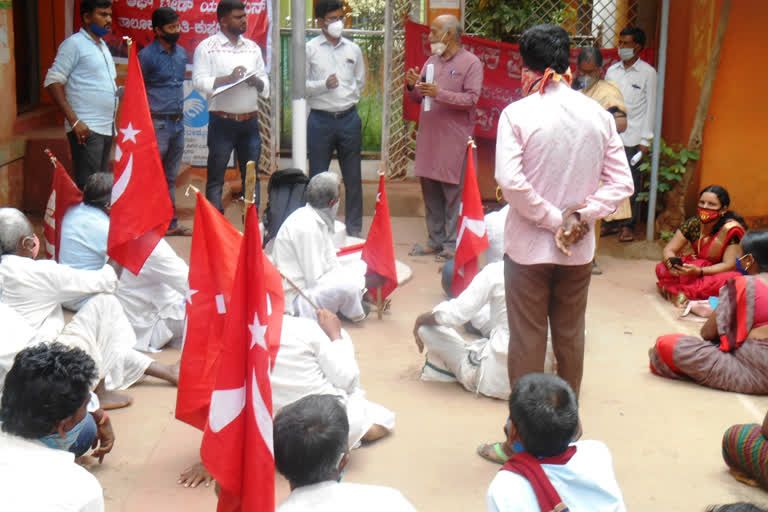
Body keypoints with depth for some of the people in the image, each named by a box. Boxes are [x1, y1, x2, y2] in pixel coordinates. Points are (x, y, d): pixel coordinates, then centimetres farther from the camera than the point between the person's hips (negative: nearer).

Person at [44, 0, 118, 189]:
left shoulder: (102, 46, 19)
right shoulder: (74, 43, -6)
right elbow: (53, 82, -13)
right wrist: (74, 121, -19)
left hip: (107, 128, 8)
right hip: (86, 129, -8)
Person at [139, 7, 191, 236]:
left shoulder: (181, 52, 12)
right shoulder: (147, 55, -8)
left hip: (177, 122, 7)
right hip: (157, 124, -7)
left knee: (170, 177, 13)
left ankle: (171, 223, 19)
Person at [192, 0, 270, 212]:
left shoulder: (253, 47, 15)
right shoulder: (207, 47, 0)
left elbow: (265, 84, 15)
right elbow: (198, 82, -10)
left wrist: (257, 82, -7)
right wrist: (229, 78, -19)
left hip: (250, 122, 5)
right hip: (222, 122, -4)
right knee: (216, 179, -1)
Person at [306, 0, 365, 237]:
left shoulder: (353, 49, 9)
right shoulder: (310, 49, 0)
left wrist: (347, 97, 7)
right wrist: (324, 85, -16)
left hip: (349, 118, 2)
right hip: (320, 119, -2)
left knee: (353, 178, 6)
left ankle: (354, 229, 16)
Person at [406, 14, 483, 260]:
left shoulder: (471, 63, -3)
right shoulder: (432, 61, 17)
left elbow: (471, 99, -14)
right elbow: (418, 98, 20)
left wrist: (440, 93, -22)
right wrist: (413, 86, -2)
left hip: (454, 138, -7)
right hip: (428, 136, 7)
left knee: (453, 193, -4)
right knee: (430, 190, 10)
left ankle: (452, 243, 2)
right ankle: (435, 240, 19)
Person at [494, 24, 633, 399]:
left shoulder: (517, 113, -12)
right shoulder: (598, 114, 0)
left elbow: (510, 181, -21)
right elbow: (621, 182, -2)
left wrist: (553, 218, -12)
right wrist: (582, 215, -8)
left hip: (528, 245, -3)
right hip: (579, 248, 4)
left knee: (527, 337, 8)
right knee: (571, 336, 17)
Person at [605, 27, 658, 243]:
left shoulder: (648, 73, 1)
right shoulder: (612, 70, 13)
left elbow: (650, 107, -1)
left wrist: (645, 140, -6)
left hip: (632, 138, -4)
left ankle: (628, 226, 7)